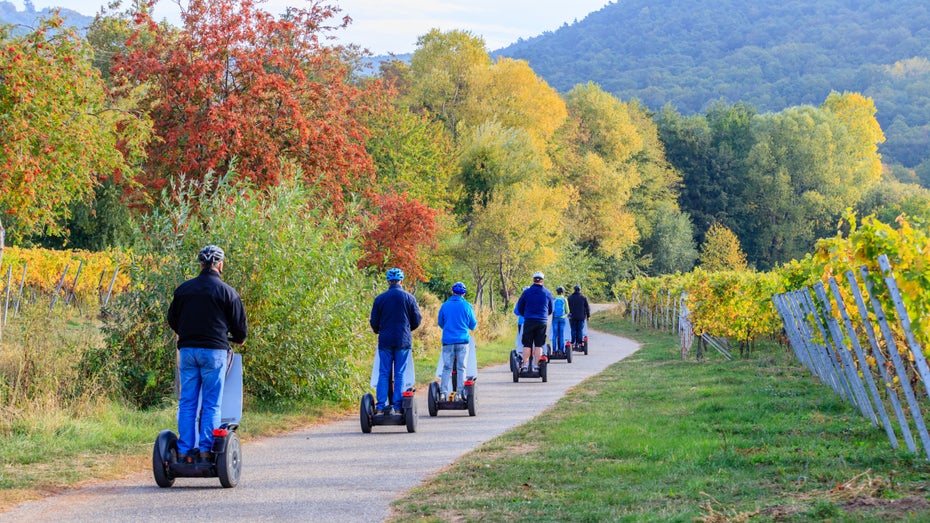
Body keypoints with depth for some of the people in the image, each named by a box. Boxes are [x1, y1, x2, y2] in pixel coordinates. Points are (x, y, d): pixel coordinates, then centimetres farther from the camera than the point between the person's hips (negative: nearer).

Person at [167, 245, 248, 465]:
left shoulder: (183, 289, 8)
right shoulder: (227, 292, -3)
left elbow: (172, 319, 18)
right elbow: (240, 325, 2)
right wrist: (238, 339, 25)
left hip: (187, 349, 3)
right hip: (214, 350, -3)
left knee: (187, 403, 6)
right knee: (211, 404, 1)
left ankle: (184, 451, 3)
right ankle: (206, 450, -4)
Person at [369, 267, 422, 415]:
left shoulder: (380, 299, 1)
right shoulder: (409, 298, -1)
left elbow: (374, 322, 4)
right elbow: (417, 320, 4)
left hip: (385, 341, 1)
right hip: (403, 342, -1)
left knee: (383, 374, 4)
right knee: (400, 374, 2)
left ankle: (380, 407, -1)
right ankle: (398, 407, -1)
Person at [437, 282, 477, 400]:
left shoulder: (445, 306, 4)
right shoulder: (467, 306, -1)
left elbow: (440, 323, 14)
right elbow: (473, 325, 6)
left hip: (447, 341, 1)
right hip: (462, 341, -1)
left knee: (447, 368, 4)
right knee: (461, 368, 3)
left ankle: (443, 392, -2)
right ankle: (460, 393, 2)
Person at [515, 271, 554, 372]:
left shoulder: (527, 292, 0)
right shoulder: (547, 293, 4)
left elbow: (519, 308, 7)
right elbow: (551, 309, 14)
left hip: (529, 321, -1)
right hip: (542, 321, 1)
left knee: (527, 345, 3)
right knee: (539, 345, 3)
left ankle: (524, 365, -1)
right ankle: (536, 366, 1)